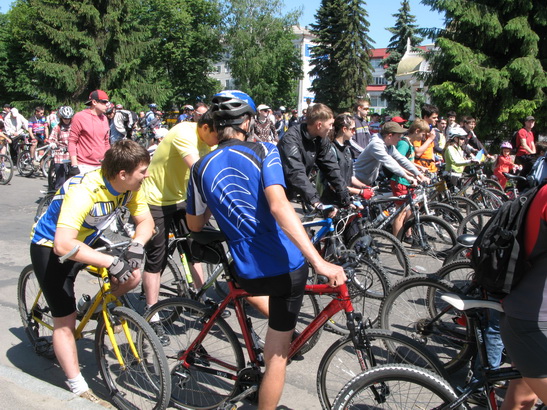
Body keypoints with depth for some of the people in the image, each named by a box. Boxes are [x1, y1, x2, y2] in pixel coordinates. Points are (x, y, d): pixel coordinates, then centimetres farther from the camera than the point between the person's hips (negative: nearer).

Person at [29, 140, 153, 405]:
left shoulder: (129, 187, -16)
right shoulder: (84, 192, -37)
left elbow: (145, 220, -6)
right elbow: (63, 244, -44)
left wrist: (137, 245, -26)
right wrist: (111, 262, -46)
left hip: (86, 240, 7)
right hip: (51, 246, -6)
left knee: (132, 276, -9)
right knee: (65, 321, -5)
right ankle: (79, 390, 5)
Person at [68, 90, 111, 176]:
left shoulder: (104, 119, 12)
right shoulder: (79, 117, -5)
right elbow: (72, 141, -6)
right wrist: (74, 165, -12)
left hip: (101, 166, 6)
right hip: (84, 167, -5)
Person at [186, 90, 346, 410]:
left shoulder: (202, 168, 1)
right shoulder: (263, 151, -8)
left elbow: (195, 225, 12)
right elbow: (279, 205, -25)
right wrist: (319, 262, -28)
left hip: (248, 276, 3)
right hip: (287, 268, -2)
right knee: (277, 355, 11)